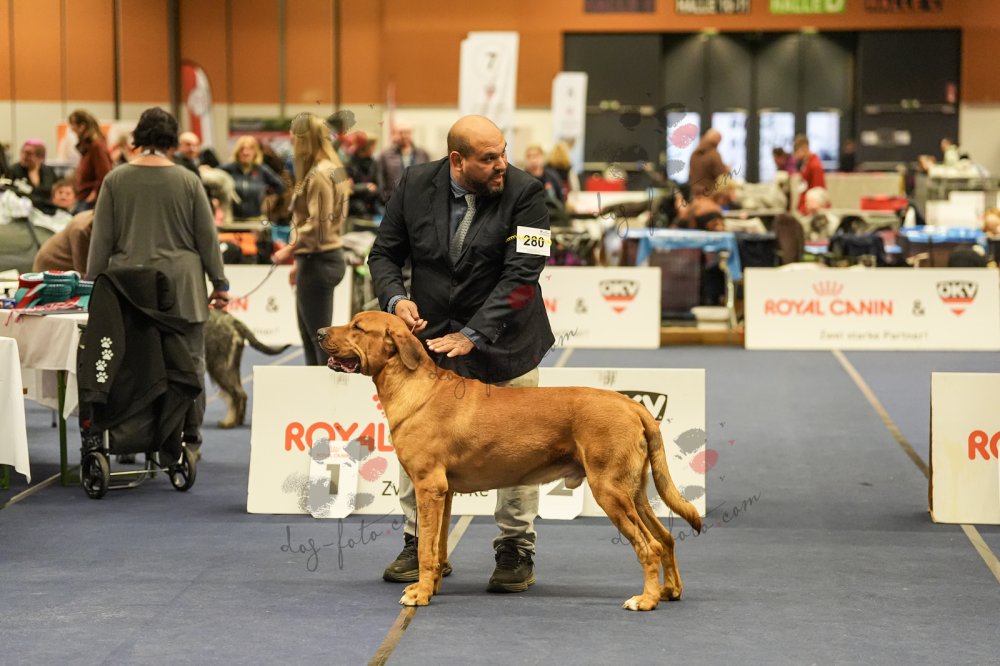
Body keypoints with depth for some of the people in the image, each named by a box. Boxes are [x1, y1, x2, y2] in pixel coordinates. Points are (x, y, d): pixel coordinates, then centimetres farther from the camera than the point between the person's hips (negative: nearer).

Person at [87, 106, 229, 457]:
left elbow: (101, 240, 4)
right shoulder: (188, 181, 0)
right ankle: (189, 439, 7)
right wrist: (219, 283, 13)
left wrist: (93, 283, 12)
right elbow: (207, 237, 5)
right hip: (181, 284, -1)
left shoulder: (115, 180, 1)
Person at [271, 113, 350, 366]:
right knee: (309, 338, 15)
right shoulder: (330, 169, 13)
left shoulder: (319, 174, -17)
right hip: (317, 259, 10)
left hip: (318, 263, -10)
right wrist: (300, 261, 18)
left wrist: (290, 250, -13)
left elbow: (317, 225, -22)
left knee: (319, 338, -5)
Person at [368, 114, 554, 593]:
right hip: (429, 336, 3)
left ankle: (515, 551, 16)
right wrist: (396, 298, -18)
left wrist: (472, 336, -26)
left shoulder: (524, 193, -16)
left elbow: (520, 276, -21)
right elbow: (384, 253, 3)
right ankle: (419, 545, 18)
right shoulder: (416, 185, -6)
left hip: (503, 342, -3)